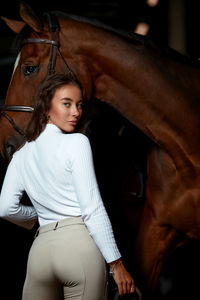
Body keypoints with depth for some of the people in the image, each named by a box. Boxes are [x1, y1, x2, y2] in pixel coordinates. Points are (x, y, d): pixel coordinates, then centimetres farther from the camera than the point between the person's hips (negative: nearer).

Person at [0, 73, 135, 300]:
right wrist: (116, 264, -6)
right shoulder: (77, 142, -3)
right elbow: (92, 209, -9)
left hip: (41, 249, 5)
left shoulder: (21, 155, 13)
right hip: (81, 243, -5)